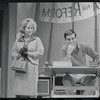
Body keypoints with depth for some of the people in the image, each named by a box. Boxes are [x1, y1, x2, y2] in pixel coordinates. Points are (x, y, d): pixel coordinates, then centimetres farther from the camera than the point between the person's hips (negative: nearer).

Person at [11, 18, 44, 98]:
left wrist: (27, 53, -8)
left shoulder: (37, 40, 7)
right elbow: (13, 53, 11)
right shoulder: (18, 40, 13)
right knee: (19, 92, -1)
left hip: (32, 67, -2)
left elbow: (40, 52, -3)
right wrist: (18, 55, -10)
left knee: (31, 93, -3)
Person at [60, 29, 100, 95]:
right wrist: (68, 52, -30)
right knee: (66, 78, -35)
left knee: (93, 78, -30)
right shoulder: (63, 50, -8)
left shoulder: (84, 46, -4)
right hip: (71, 75, -1)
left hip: (84, 75, 1)